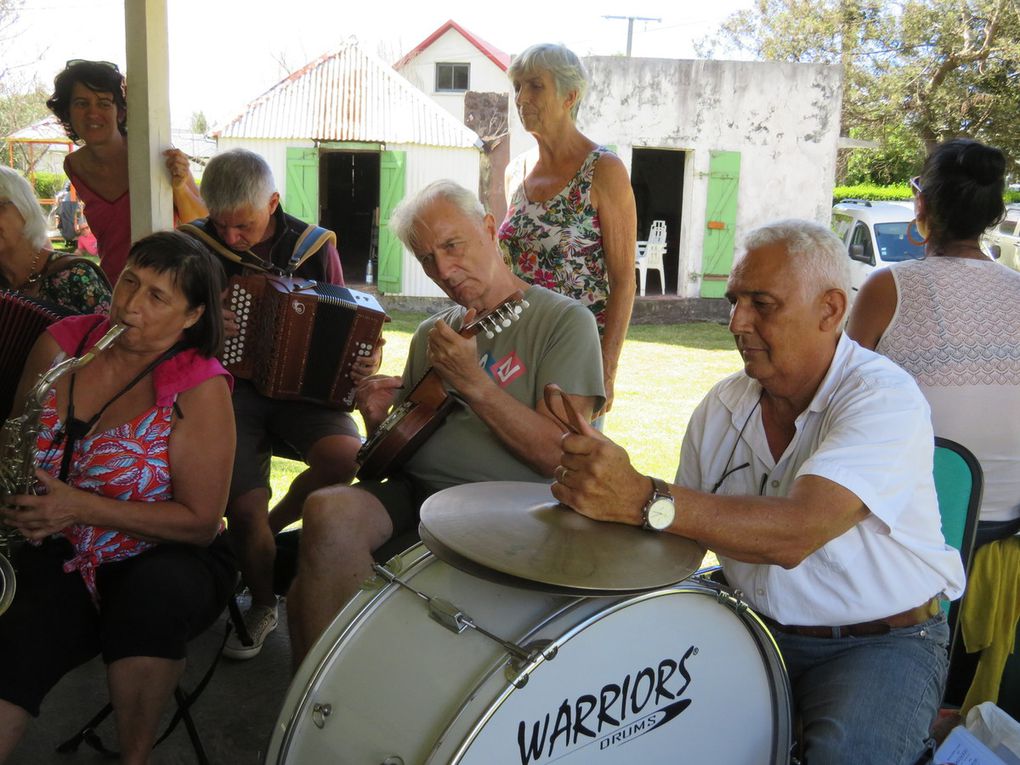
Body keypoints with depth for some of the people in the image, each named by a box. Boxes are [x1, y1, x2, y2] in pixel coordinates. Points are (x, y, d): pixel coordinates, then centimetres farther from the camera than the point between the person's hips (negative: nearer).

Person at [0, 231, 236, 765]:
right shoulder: (60, 344, 0)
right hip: (61, 559, 3)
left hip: (165, 560, -3)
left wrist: (81, 507, -21)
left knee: (155, 589, -36)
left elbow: (200, 522, -13)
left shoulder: (199, 386, -13)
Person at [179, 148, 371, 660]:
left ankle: (274, 523, 4)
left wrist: (360, 361, -10)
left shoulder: (315, 246, 3)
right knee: (244, 507, -19)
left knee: (345, 455, -29)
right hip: (230, 386, 0)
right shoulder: (195, 244, 1)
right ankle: (262, 606, 12)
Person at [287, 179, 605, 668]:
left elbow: (555, 454, -10)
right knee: (329, 510, -27)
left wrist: (472, 382, -17)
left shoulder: (563, 320, 0)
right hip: (412, 491, 6)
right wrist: (379, 417, 2)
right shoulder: (430, 334, 19)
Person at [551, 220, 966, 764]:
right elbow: (690, 525, 6)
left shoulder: (884, 398, -19)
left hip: (881, 638, -4)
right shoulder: (723, 404, 1)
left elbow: (795, 534, -34)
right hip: (755, 623, 4)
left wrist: (641, 498, -43)